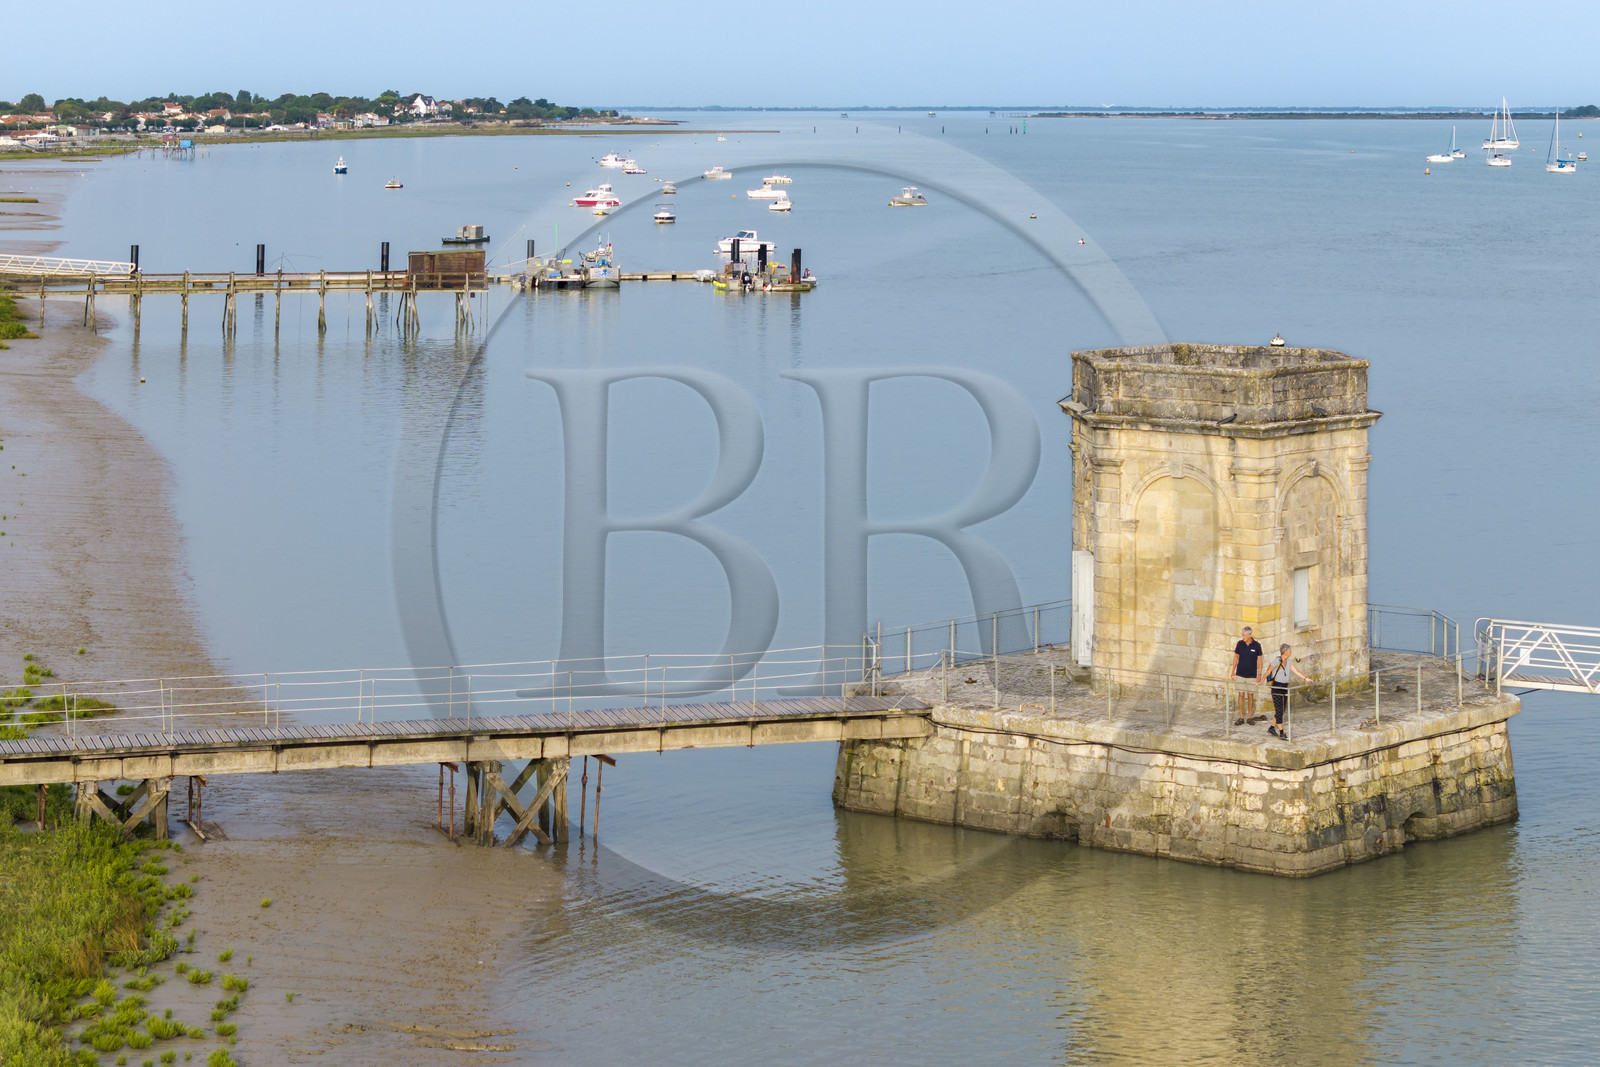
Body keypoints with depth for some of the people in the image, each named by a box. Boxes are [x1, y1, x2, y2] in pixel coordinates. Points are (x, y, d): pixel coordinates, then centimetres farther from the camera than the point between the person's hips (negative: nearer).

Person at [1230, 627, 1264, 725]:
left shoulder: (1257, 645, -5)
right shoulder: (1240, 644, -1)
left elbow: (1259, 660, 0)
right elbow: (1236, 657, 9)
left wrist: (1259, 675, -3)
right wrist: (1233, 671, 7)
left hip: (1252, 675, -1)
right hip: (1240, 674, 1)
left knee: (1251, 695, 4)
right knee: (1241, 695, 0)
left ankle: (1250, 717, 14)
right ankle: (1241, 718, 4)